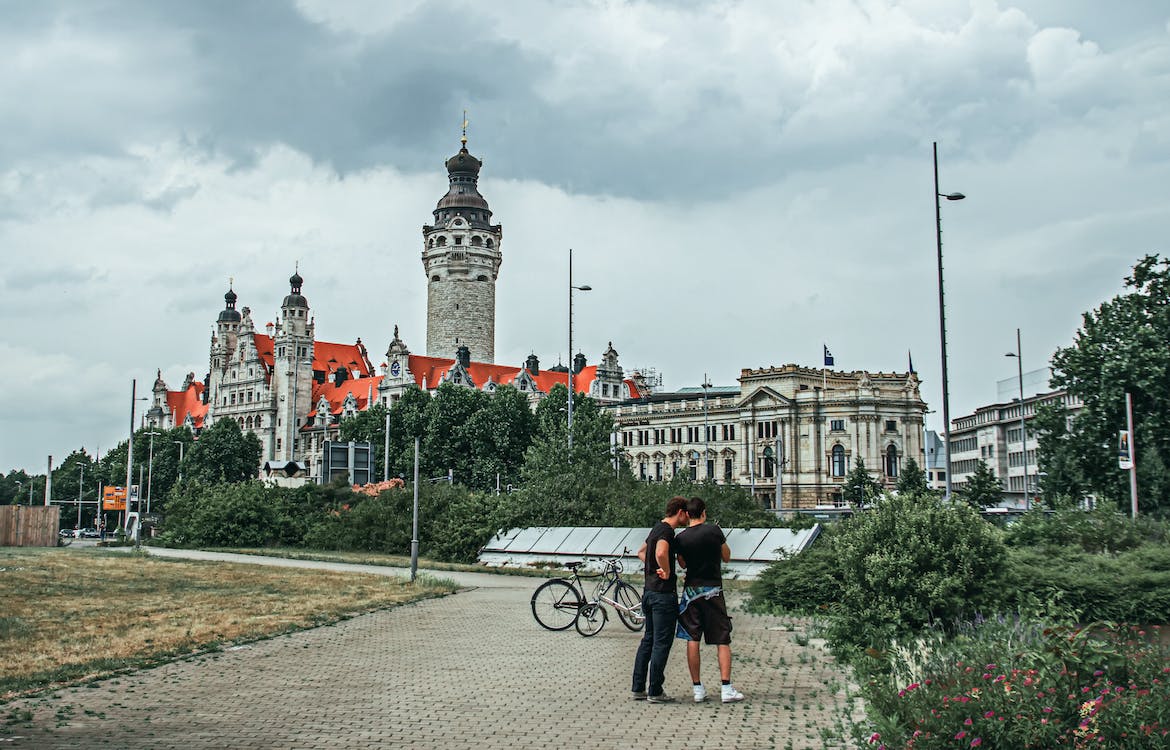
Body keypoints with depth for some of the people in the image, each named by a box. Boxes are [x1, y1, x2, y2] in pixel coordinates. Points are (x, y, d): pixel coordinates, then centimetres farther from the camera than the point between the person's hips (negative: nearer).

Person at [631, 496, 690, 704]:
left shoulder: (657, 528, 15)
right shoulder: (667, 531, -15)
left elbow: (641, 552, 30)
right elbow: (661, 553, -34)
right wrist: (667, 572, -18)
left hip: (649, 591, 10)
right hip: (664, 593, -10)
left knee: (648, 640, 14)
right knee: (662, 643, -3)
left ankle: (638, 688, 16)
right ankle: (655, 692, 0)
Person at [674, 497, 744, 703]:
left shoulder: (680, 538, -1)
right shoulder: (714, 530, -7)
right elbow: (726, 557, 6)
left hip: (691, 589, 2)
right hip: (712, 589, -2)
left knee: (692, 640, 6)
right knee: (722, 640, 2)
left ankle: (698, 688, 6)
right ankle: (727, 689, -3)